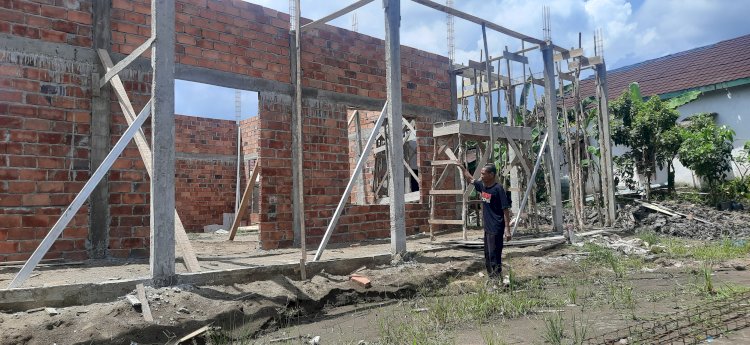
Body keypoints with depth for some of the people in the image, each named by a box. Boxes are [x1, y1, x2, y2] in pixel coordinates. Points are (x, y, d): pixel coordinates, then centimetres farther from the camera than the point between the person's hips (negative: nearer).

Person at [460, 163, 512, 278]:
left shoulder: (498, 189, -15)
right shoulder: (482, 186, 7)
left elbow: (506, 209, -16)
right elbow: (470, 179, 27)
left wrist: (507, 228, -19)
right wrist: (462, 167, 30)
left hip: (496, 229, -8)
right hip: (487, 228, 8)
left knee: (494, 257, -7)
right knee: (488, 257, 15)